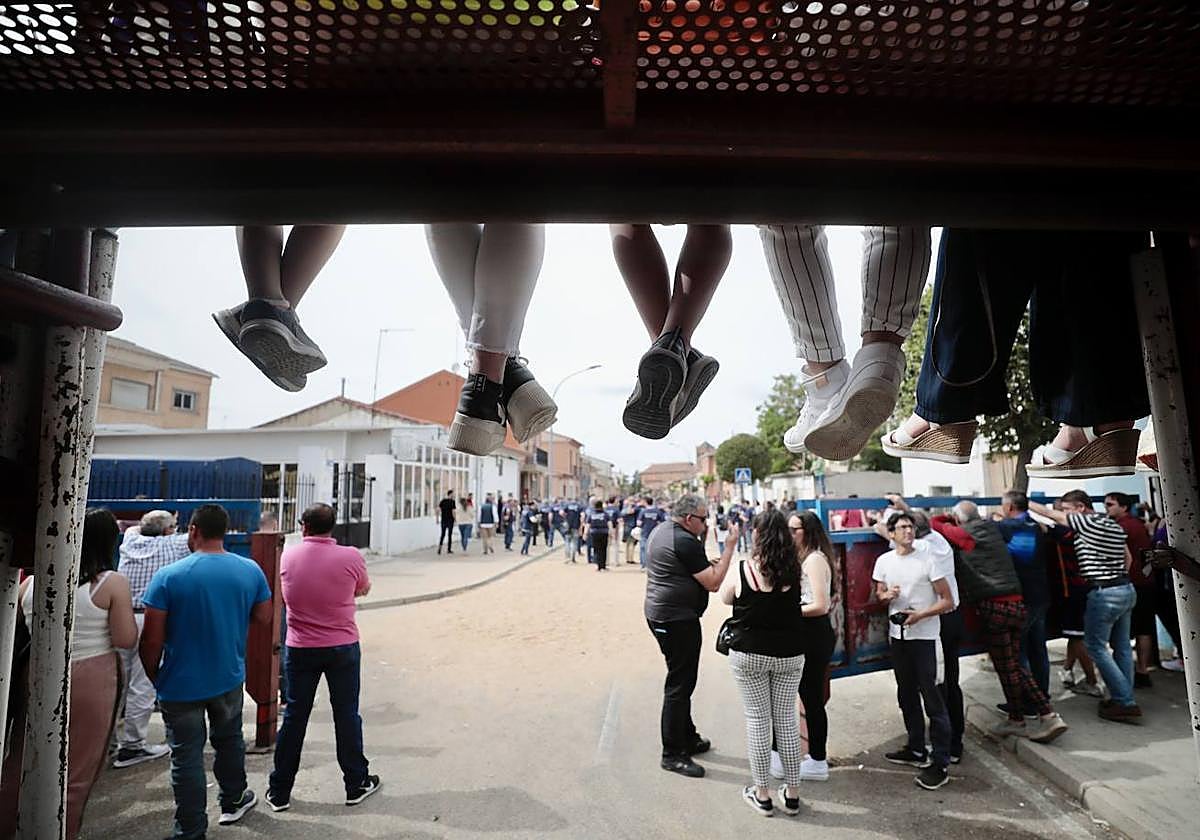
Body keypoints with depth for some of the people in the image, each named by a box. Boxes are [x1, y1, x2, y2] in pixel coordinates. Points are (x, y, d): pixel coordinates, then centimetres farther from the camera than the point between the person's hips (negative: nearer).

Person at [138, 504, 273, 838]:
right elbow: (264, 617, 2)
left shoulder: (167, 576, -17)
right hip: (229, 679, 3)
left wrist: (153, 675, 2)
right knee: (229, 740, 24)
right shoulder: (251, 571, -9)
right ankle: (233, 802, 42)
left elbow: (151, 640, -14)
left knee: (186, 757, 10)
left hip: (181, 684, -3)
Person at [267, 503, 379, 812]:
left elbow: (287, 594, 11)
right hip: (343, 647, -2)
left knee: (294, 716, 15)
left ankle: (279, 791, 26)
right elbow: (363, 589, 3)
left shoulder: (288, 556, -7)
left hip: (300, 648, 2)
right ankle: (356, 784, 24)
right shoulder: (350, 557, -15)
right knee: (346, 715, 10)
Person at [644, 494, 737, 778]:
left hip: (658, 614, 10)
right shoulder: (685, 542, -20)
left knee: (681, 679, 21)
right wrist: (729, 548, -14)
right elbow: (713, 583, -19)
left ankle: (688, 738, 34)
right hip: (678, 620, -10)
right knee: (679, 685, 0)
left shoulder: (659, 531, 10)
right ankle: (672, 754, 10)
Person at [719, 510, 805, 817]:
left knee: (757, 720, 10)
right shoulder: (793, 570, -9)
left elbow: (725, 598, 4)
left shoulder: (742, 569, -13)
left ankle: (762, 794, 20)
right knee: (786, 719, 14)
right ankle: (792, 794, 25)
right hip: (789, 654, 2)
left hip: (749, 655, -2)